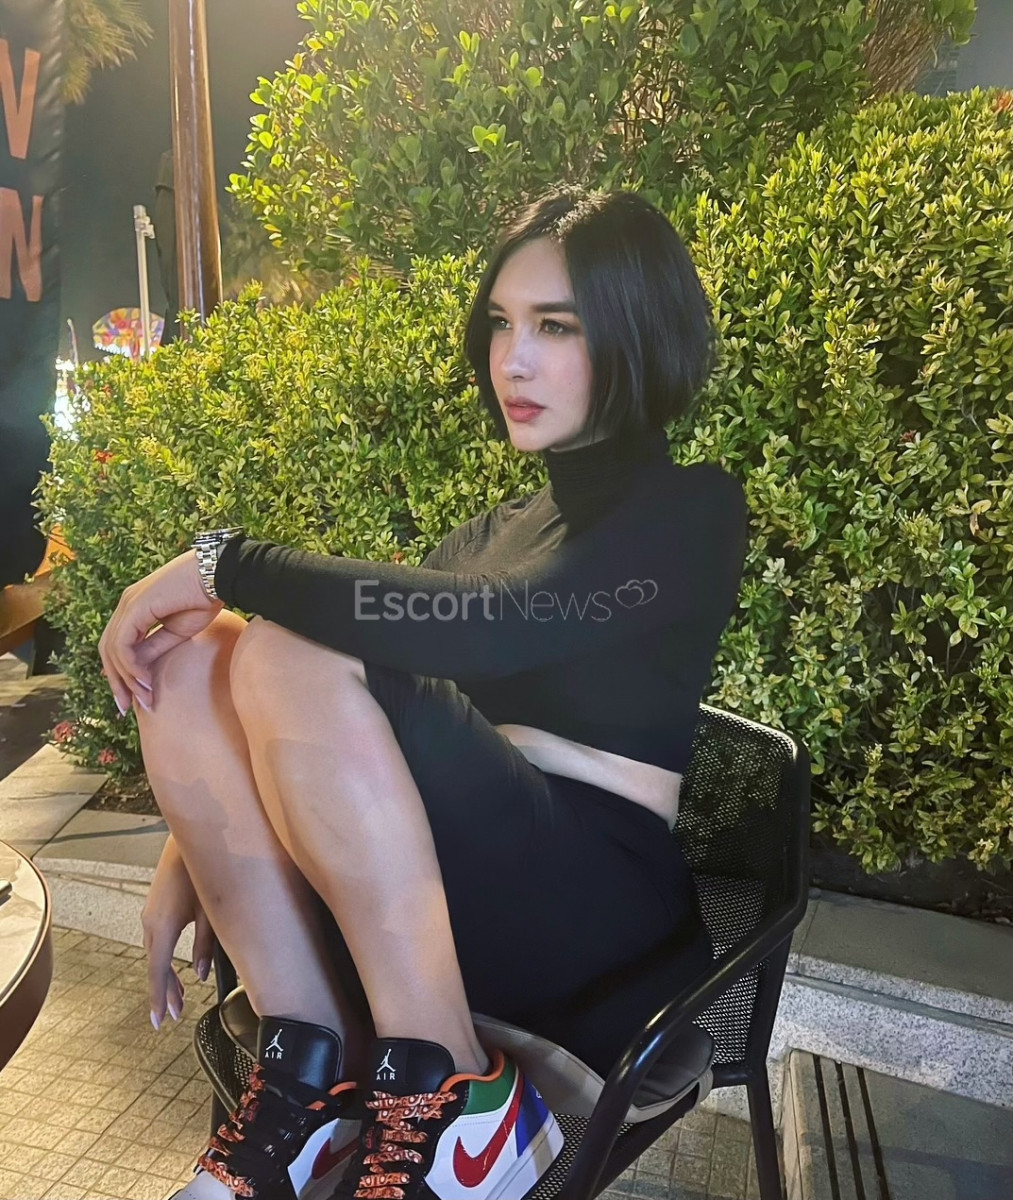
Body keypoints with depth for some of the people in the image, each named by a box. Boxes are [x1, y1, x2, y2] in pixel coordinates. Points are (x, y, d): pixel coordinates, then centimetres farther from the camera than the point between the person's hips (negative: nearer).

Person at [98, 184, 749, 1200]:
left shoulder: (691, 511, -5)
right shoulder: (495, 531, 16)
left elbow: (486, 631, -24)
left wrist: (225, 562, -17)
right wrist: (193, 860, 1)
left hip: (601, 914, -6)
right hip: (440, 889, 6)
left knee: (292, 661, -26)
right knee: (191, 662, -11)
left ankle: (450, 1106, -16)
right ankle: (307, 1081, -12)